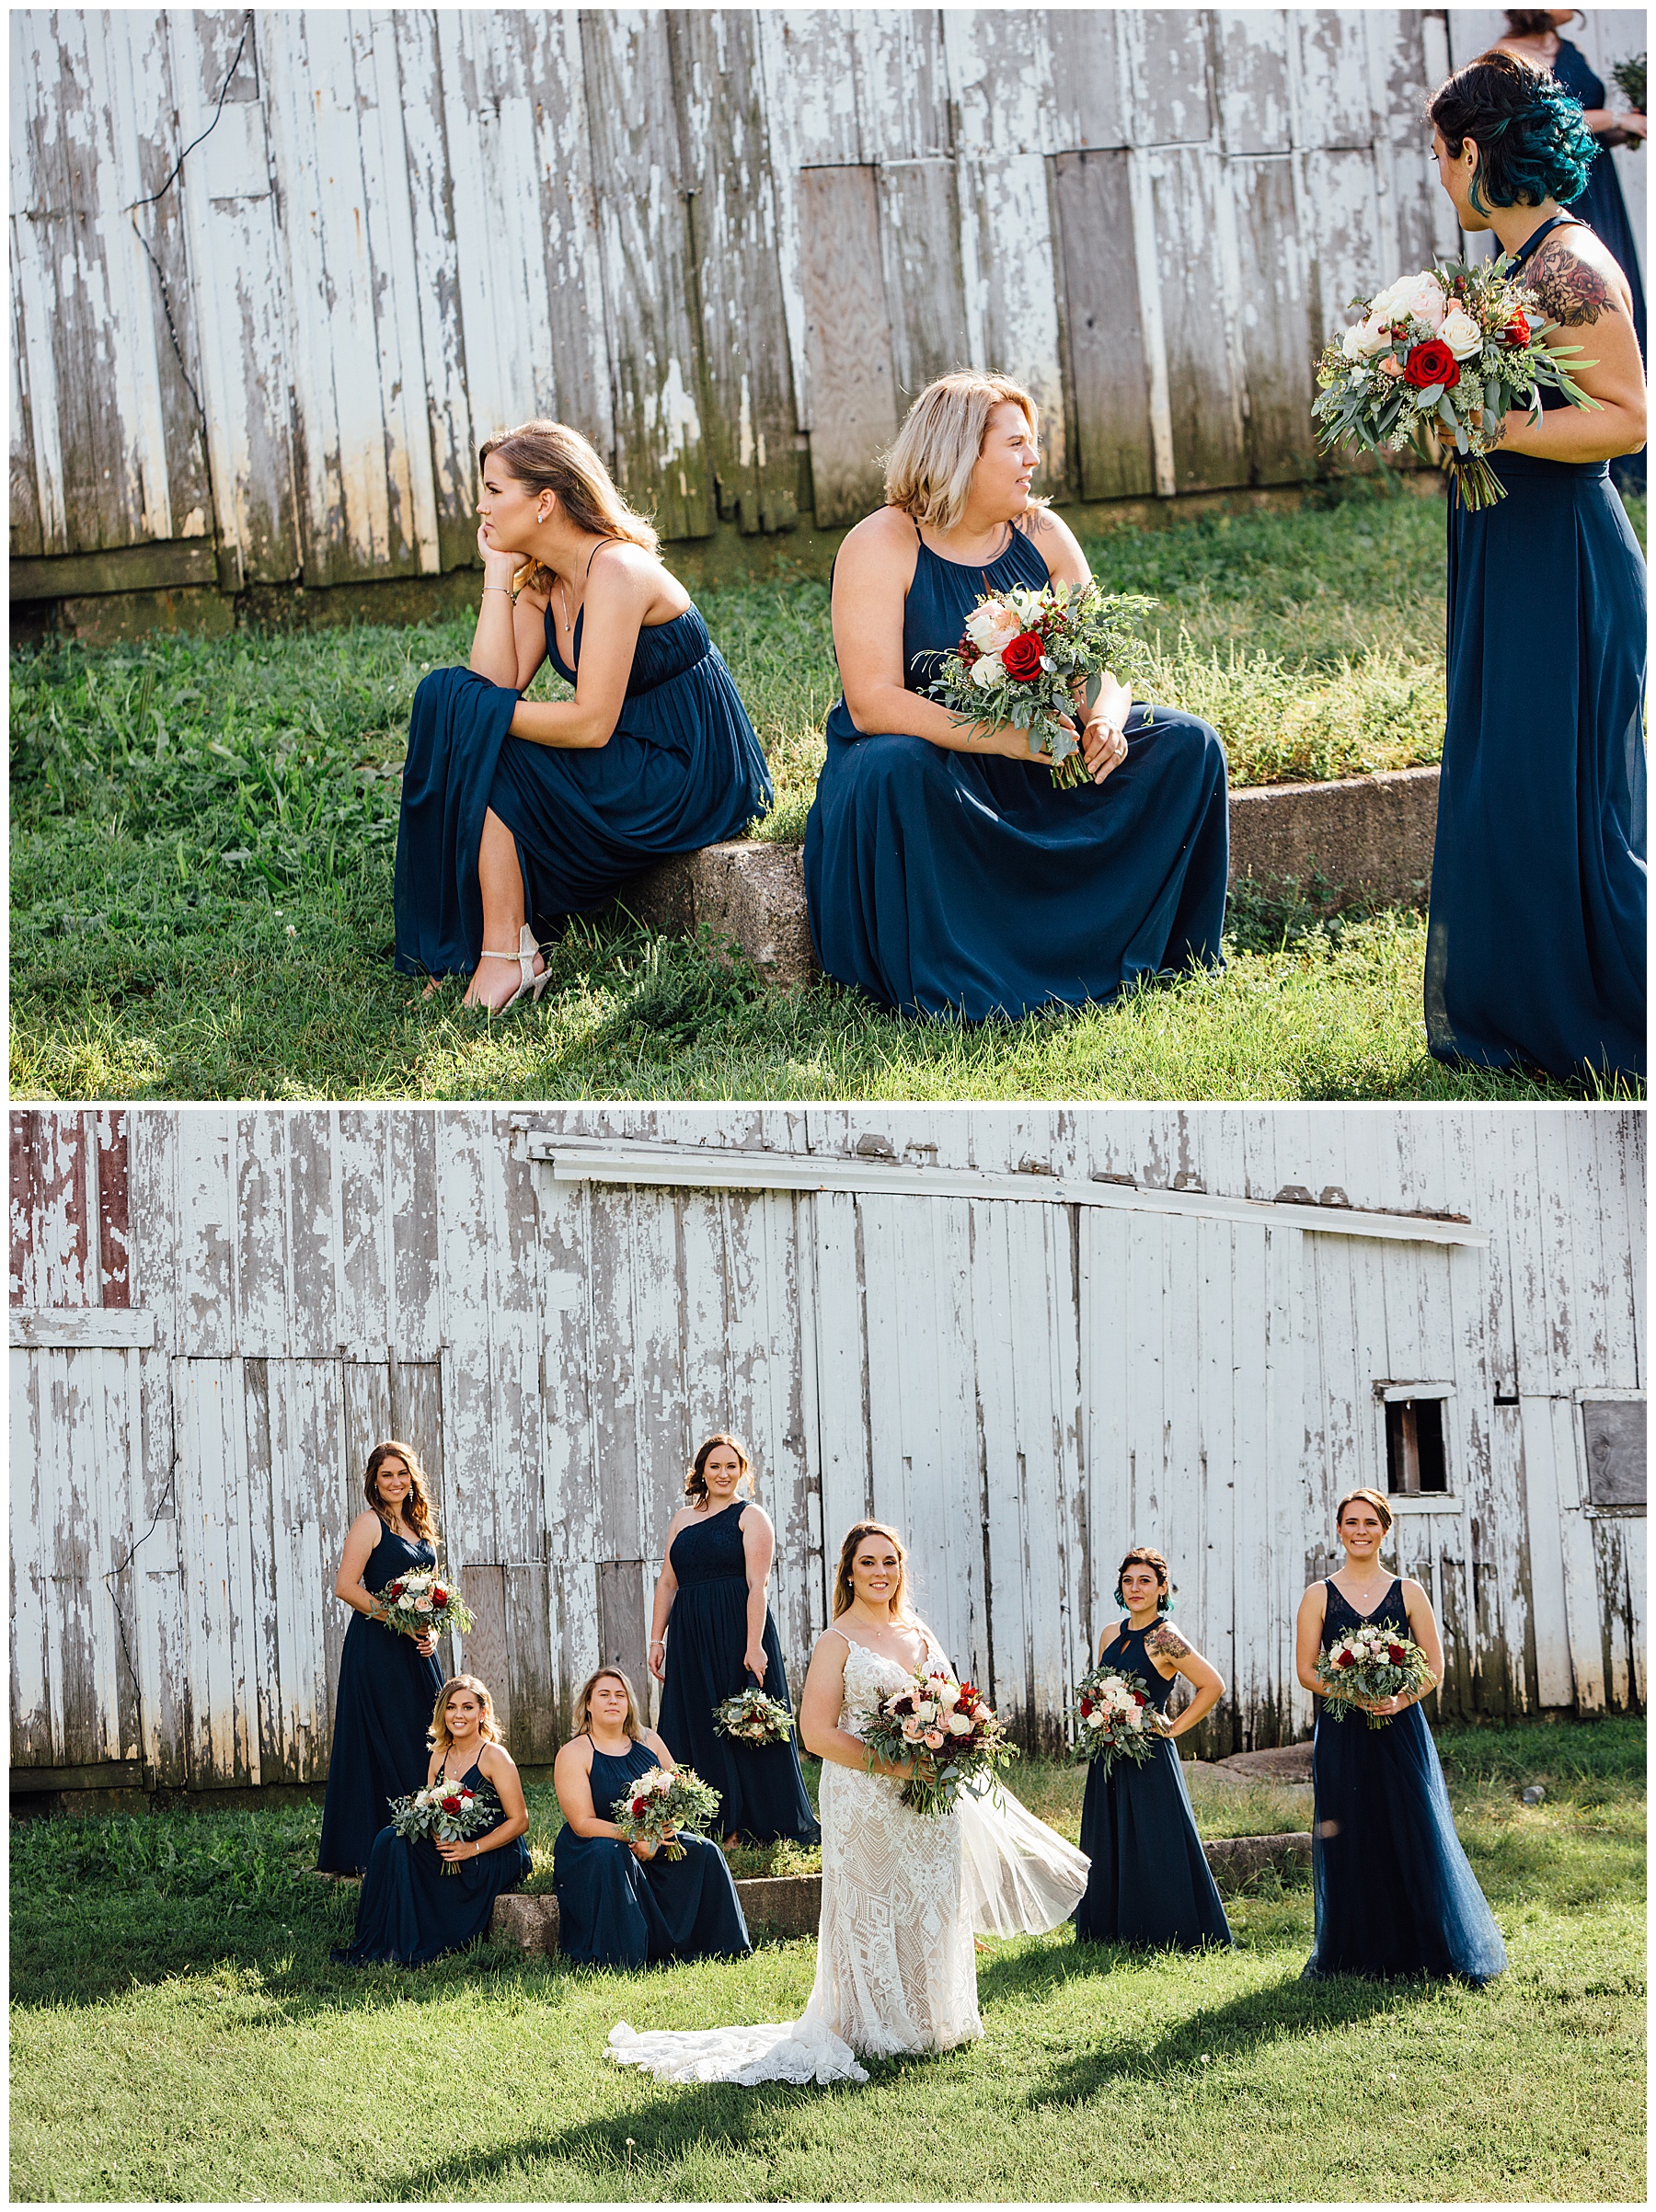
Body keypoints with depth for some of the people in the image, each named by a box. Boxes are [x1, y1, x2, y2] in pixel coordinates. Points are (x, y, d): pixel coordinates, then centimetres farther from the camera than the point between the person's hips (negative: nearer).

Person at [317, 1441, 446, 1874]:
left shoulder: (418, 1526, 16)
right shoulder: (370, 1524, -6)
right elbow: (346, 1586, -14)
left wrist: (430, 1631, 5)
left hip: (416, 1649, 7)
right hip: (377, 1647, -7)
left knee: (423, 1739, 5)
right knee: (384, 1747, -7)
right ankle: (371, 1851, -4)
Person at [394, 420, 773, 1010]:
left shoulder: (615, 570, -19)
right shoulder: (542, 581, 8)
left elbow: (592, 723, -24)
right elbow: (493, 684, -5)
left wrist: (477, 718, -15)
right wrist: (497, 572, -4)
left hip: (694, 780, -9)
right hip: (635, 769, 9)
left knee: (475, 747, -17)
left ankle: (506, 955, -15)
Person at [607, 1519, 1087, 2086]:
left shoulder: (919, 1633, 12)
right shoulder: (838, 1643, -5)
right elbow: (817, 1733, -12)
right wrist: (891, 1766, -20)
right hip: (865, 1801, -6)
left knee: (932, 1907, 10)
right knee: (871, 1910, -2)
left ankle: (930, 2021, 22)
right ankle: (871, 2030, 5)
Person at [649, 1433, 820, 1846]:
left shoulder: (751, 1517, -1)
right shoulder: (682, 1519, 15)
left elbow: (757, 1585, -10)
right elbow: (667, 1583, 16)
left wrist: (754, 1646, -18)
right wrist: (657, 1639, 8)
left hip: (737, 1627, -5)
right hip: (690, 1635, 5)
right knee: (697, 1728, 3)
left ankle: (743, 1827, 2)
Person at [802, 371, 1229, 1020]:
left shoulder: (1041, 534, 2)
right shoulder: (881, 547, -15)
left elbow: (1098, 662, 3)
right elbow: (872, 701, -24)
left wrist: (1105, 721, -23)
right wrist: (1002, 738, -33)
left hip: (1037, 758, 5)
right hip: (928, 756, -5)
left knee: (1184, 743, -11)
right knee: (892, 769, -40)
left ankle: (1161, 954, -3)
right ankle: (942, 988, -28)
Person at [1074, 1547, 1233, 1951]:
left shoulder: (1164, 1639, -12)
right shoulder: (1111, 1636, 11)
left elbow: (1213, 1685, -13)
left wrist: (1174, 1728, -10)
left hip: (1149, 1758, -7)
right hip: (1108, 1759, 7)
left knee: (1153, 1849, -4)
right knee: (1108, 1849, 10)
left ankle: (1167, 1934, 4)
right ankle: (1112, 1930, 18)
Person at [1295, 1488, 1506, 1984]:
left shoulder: (1408, 1594, 7)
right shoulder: (1319, 1597, 6)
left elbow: (1434, 1668, 6)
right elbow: (1306, 1670, 3)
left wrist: (1398, 1699, -13)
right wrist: (1352, 1695, -14)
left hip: (1400, 1732, 0)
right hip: (1341, 1734, 0)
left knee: (1414, 1834, -4)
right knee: (1350, 1843, -1)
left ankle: (1425, 1951, 3)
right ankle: (1357, 1954, 8)